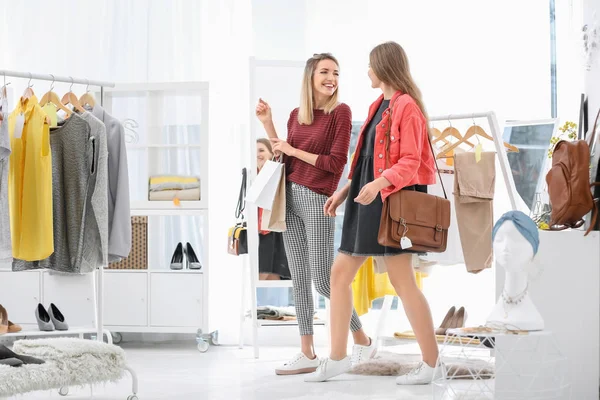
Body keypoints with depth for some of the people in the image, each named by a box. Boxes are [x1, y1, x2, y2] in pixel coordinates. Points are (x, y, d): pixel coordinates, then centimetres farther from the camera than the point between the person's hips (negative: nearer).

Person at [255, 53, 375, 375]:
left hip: (318, 200, -6)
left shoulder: (340, 112, -7)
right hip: (291, 198, 6)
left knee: (322, 280, -6)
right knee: (299, 279, 7)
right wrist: (268, 124, 8)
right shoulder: (296, 115, 10)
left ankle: (362, 340, 13)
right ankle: (308, 354, 12)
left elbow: (336, 163, -13)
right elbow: (285, 162, 13)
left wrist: (293, 150, -8)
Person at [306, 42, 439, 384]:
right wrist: (344, 191, 19)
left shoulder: (407, 106, -11)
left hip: (392, 200, -10)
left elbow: (410, 162, -19)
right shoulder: (378, 106, 17)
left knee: (402, 280, -8)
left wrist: (380, 183, -33)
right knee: (340, 273, 9)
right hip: (365, 200, 10)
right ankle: (338, 358, 15)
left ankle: (430, 363, 0)